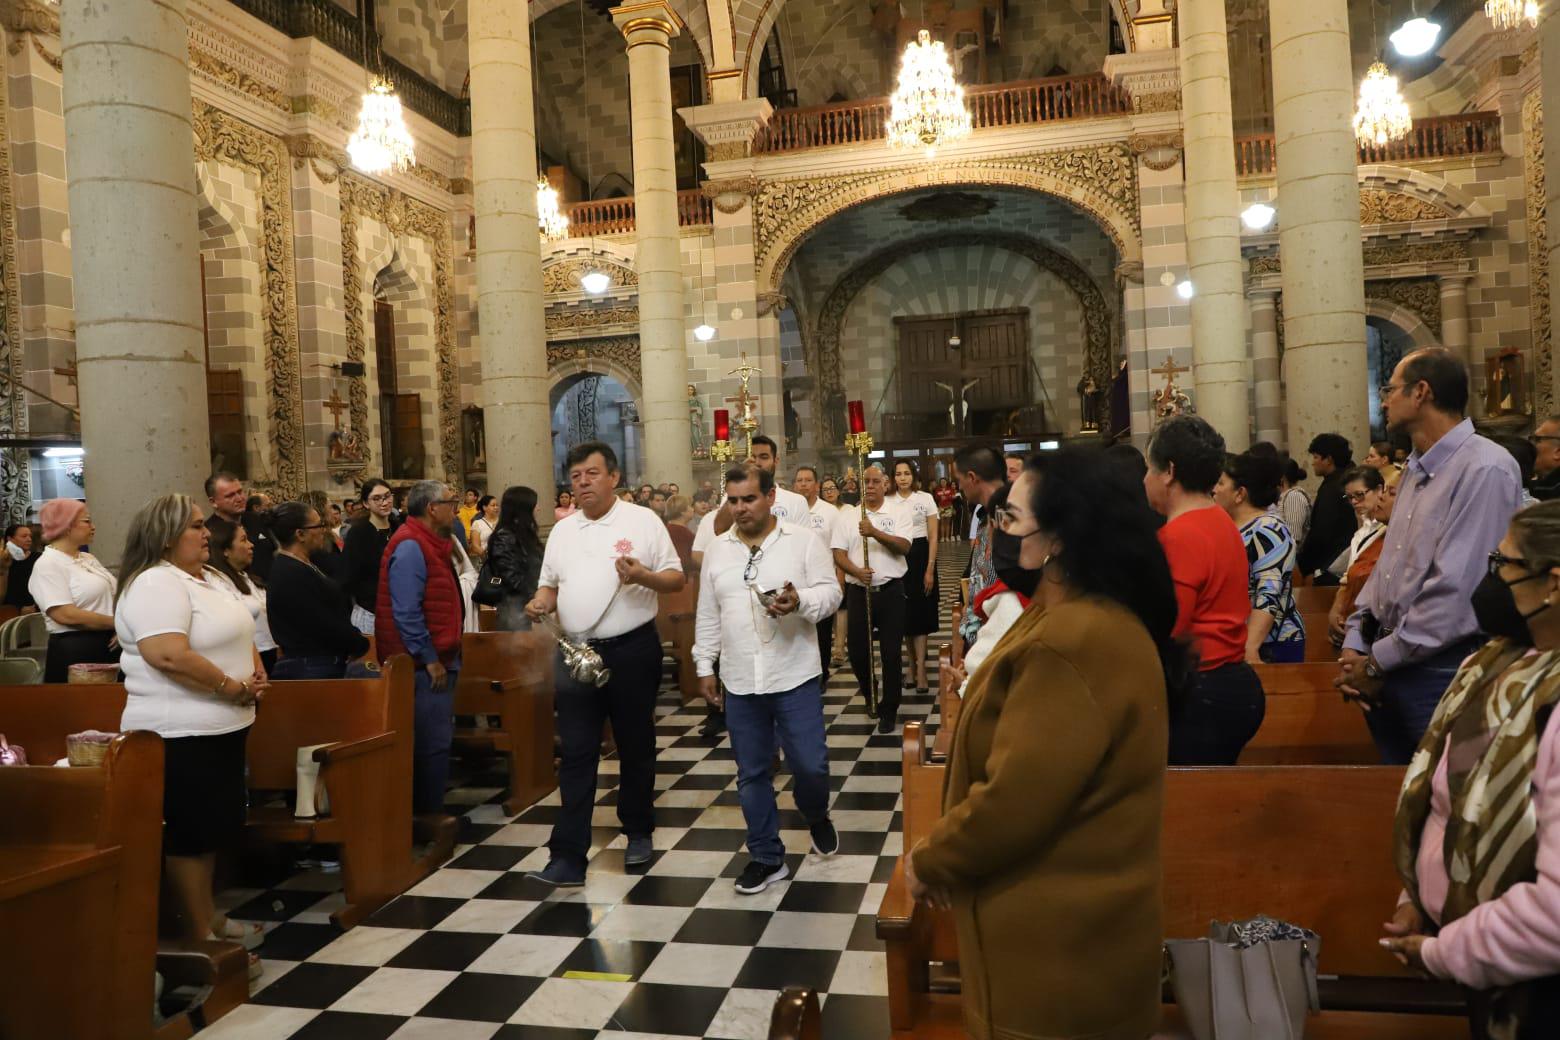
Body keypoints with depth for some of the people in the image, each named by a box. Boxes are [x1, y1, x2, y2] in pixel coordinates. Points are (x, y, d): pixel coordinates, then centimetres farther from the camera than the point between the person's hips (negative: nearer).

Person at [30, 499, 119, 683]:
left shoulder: (88, 558, 15)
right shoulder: (48, 564, -11)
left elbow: (109, 597, 16)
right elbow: (65, 615, -21)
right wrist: (116, 623, -16)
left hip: (109, 646, 8)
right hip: (74, 652, -8)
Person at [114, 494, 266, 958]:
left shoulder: (206, 577, 14)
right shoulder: (155, 584, -17)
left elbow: (237, 636, 21)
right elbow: (170, 657, -29)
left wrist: (256, 673, 2)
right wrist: (234, 688, -20)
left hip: (222, 727, 10)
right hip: (182, 735, -10)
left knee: (218, 827, 18)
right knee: (191, 834, 0)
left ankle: (205, 913, 33)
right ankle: (197, 937, 10)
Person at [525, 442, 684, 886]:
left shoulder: (642, 520, -4)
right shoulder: (562, 530, 11)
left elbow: (676, 578, -4)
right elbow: (550, 583, 17)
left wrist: (644, 576, -24)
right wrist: (541, 602, -6)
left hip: (631, 650, -3)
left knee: (635, 747, 11)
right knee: (576, 754, 1)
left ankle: (639, 832, 31)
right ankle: (568, 857, 3)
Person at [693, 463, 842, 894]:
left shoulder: (804, 540, -3)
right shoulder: (716, 550, 8)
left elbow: (830, 592, -5)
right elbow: (708, 616, 12)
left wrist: (801, 601, -26)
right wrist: (704, 668, 11)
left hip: (795, 677, -3)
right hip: (739, 681, 3)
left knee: (810, 765, 0)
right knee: (751, 773, 9)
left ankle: (817, 817, 34)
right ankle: (766, 857, 23)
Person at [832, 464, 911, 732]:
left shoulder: (897, 515, 3)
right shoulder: (846, 516, 6)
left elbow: (903, 547, -12)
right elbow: (838, 554, 0)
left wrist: (875, 532, -25)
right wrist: (857, 572, -18)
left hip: (891, 590, -1)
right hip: (858, 591, 2)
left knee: (891, 652, 1)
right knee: (857, 649, 7)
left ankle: (889, 710, 13)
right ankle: (869, 692, 36)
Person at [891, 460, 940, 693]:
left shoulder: (925, 499, 0)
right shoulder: (889, 502, 4)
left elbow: (933, 537, -1)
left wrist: (930, 570, -7)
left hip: (920, 556, -2)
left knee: (919, 613, -3)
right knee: (905, 614, 7)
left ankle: (920, 670, -4)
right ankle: (913, 663, 21)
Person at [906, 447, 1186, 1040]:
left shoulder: (1072, 643, -30)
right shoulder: (1097, 616, 5)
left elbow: (1014, 799, -28)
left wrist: (929, 862, -11)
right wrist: (944, 849, 9)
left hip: (1056, 934, -9)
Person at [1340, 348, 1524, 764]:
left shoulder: (1485, 469, -17)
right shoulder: (1414, 470, 14)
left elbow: (1457, 592, -23)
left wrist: (1377, 662, -15)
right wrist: (1354, 645, 4)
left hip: (1439, 670, -8)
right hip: (1386, 668, 8)